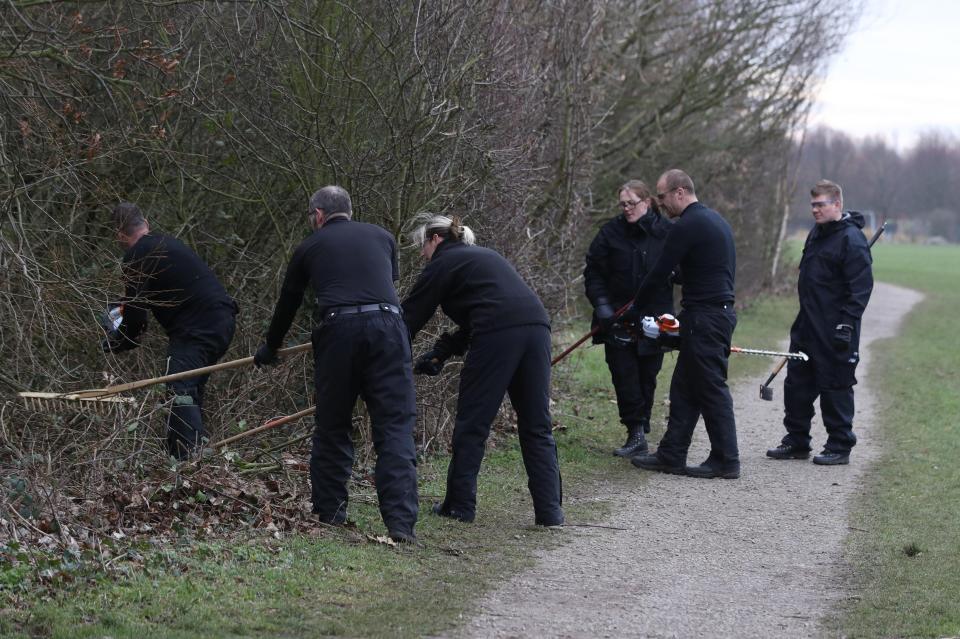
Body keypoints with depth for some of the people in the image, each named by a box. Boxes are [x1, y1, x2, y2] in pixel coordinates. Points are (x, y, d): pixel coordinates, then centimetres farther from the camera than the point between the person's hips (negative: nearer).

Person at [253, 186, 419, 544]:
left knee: (332, 428, 13)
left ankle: (328, 514, 19)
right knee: (395, 427, -2)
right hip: (387, 326, 1)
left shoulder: (310, 247, 20)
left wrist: (269, 348, 48)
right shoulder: (381, 237, 24)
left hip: (338, 330, -1)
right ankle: (400, 521, -12)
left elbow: (287, 303, 31)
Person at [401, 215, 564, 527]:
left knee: (471, 423, 5)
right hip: (536, 325, 7)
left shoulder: (443, 264, 9)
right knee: (537, 427, 9)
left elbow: (412, 315, 11)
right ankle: (550, 510, 4)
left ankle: (459, 505, 10)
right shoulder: (483, 256, 32)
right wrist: (441, 352, 26)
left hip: (498, 336, -7)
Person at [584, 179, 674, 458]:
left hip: (653, 320, 0)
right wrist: (601, 304, -11)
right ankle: (637, 432, -5)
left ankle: (638, 431, 16)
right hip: (619, 319, 0)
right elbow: (593, 271, 2)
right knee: (624, 376, -7)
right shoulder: (611, 232, 0)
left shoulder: (666, 233, -1)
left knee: (647, 377, 6)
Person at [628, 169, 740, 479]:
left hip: (705, 318, -10)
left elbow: (660, 271, -11)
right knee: (684, 386, 14)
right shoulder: (715, 219, 17)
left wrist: (636, 304, 4)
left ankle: (726, 460, 0)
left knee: (712, 387, -5)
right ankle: (671, 455, 18)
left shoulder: (688, 226, -15)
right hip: (721, 311, 10)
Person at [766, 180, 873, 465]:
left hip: (834, 331, -9)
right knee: (797, 384, 12)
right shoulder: (816, 234, 14)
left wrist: (847, 324, -22)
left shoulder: (852, 239, -14)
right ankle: (796, 442, 22)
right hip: (807, 326, 9)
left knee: (835, 388, -2)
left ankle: (840, 447, 8)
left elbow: (861, 287, -18)